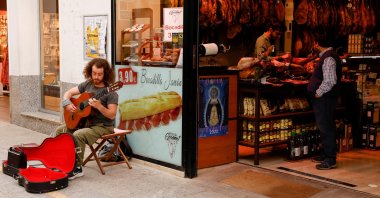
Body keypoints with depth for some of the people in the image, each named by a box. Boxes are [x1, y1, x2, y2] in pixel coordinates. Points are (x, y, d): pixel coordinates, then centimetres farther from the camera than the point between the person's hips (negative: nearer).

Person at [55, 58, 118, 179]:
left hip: (102, 126, -8)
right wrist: (67, 104, -8)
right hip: (85, 122, 8)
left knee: (77, 135, -30)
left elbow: (112, 115, -20)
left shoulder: (110, 92, -15)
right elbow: (69, 93, 12)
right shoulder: (87, 84, 5)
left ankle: (77, 169, -17)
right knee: (60, 131, 4)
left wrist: (99, 106, -34)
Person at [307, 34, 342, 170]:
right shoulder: (326, 56, 15)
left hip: (324, 98, -10)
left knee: (326, 128, -6)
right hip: (322, 98, 10)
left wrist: (318, 93, -18)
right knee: (324, 127, 17)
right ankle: (325, 154, 29)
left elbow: (330, 81, -26)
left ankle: (330, 160, 0)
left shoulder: (328, 58, -18)